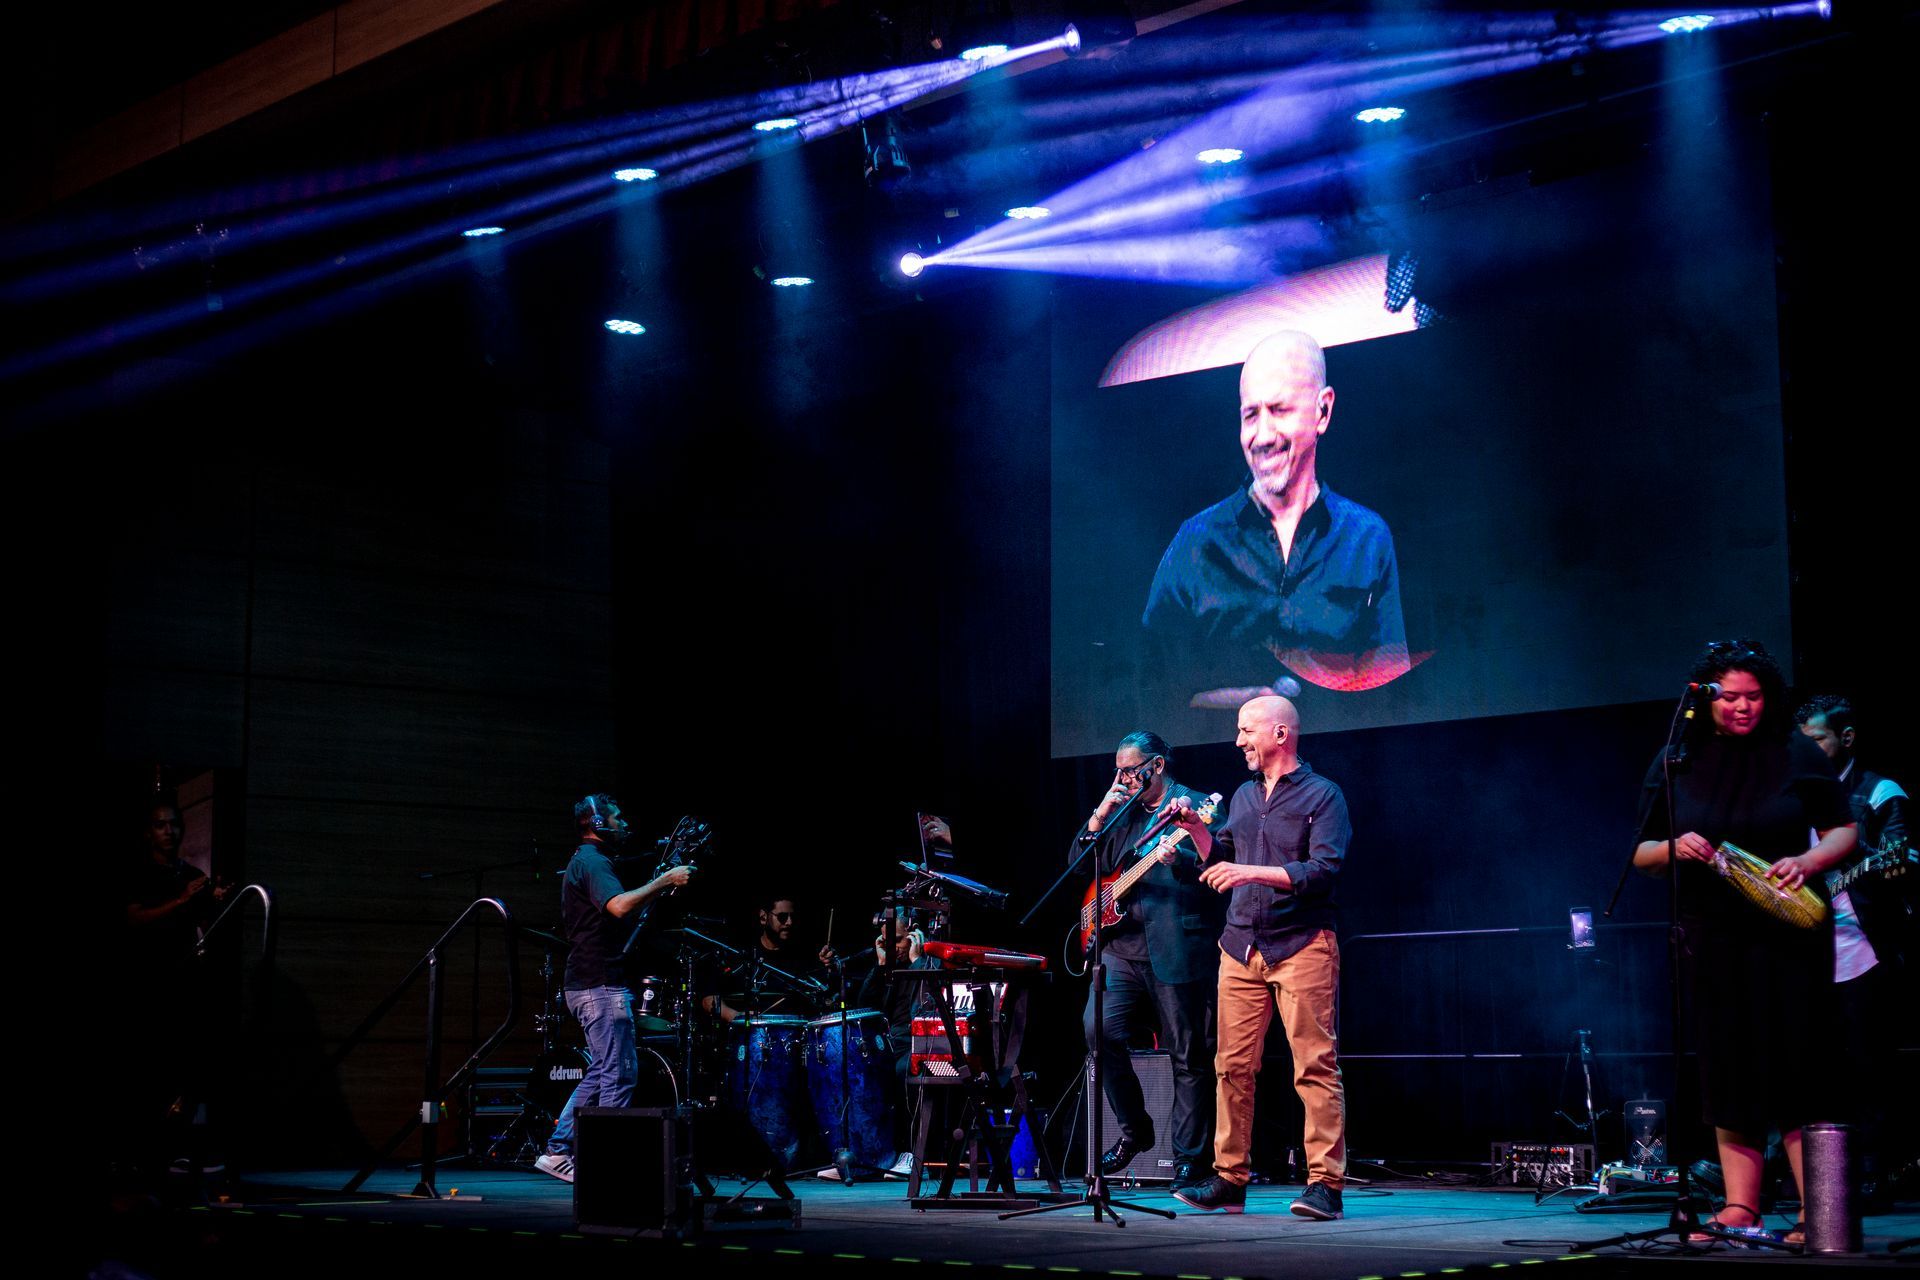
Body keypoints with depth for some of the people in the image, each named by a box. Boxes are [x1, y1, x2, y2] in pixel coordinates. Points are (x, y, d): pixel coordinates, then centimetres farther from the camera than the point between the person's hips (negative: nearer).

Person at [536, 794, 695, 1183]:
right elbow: (619, 906, -29)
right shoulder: (593, 861, -12)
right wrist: (664, 881, -21)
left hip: (586, 985, 11)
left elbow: (615, 910, 24)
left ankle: (557, 1151, 15)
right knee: (620, 1072, -8)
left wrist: (660, 883, 14)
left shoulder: (584, 861, 21)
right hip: (602, 984, -11)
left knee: (602, 1071, 15)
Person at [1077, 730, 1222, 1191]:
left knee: (1188, 1057, -1)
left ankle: (1189, 1158, 9)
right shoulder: (1122, 812, 18)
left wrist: (1175, 855, -26)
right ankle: (1133, 1129, 7)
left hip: (1177, 949, -5)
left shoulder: (1196, 806, 0)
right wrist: (1100, 818, 2)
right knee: (1100, 1028, -12)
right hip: (1124, 945, 5)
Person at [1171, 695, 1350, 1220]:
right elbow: (1221, 861, 24)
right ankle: (1229, 1180, 8)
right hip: (1242, 945, 6)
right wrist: (1196, 829, 8)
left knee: (1316, 1067, -8)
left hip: (1301, 945, -6)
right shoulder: (1243, 797, 19)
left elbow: (1325, 870, -14)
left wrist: (1253, 872, -21)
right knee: (1233, 1066, 3)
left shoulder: (1322, 795, -2)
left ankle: (1325, 1184, -8)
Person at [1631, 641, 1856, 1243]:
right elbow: (1642, 853, 9)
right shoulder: (1675, 763, 7)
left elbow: (1845, 831, 4)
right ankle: (1739, 1212, 9)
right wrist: (1674, 848, -13)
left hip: (1788, 940, -3)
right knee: (1727, 1079, 4)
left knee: (1797, 1074, -7)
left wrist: (1809, 861, -16)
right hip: (1712, 941, 3)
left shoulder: (1796, 755, 1)